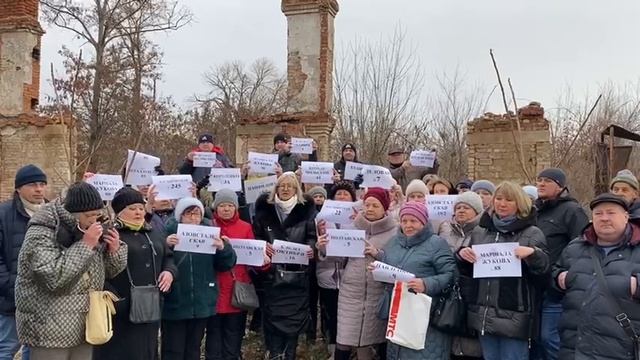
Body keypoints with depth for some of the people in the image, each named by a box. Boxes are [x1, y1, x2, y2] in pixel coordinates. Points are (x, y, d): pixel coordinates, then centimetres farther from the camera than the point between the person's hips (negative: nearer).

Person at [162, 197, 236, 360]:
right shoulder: (169, 231, -6)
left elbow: (225, 265, 2)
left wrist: (223, 249, -17)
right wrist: (165, 246, -28)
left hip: (201, 303, 3)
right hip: (175, 304, -3)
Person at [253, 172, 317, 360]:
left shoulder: (306, 209, 3)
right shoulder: (265, 209, 6)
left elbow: (312, 236, 1)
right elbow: (256, 235, 7)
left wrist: (311, 248, -19)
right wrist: (262, 246, -12)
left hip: (297, 274, 0)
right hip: (272, 273, 1)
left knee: (294, 316, 4)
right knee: (272, 315, 1)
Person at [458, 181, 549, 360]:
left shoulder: (532, 233, -2)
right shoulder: (480, 232, 11)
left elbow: (544, 270, -7)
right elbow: (467, 271, 17)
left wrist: (532, 254, -26)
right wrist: (462, 255, -4)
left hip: (514, 317, -4)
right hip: (484, 315, 4)